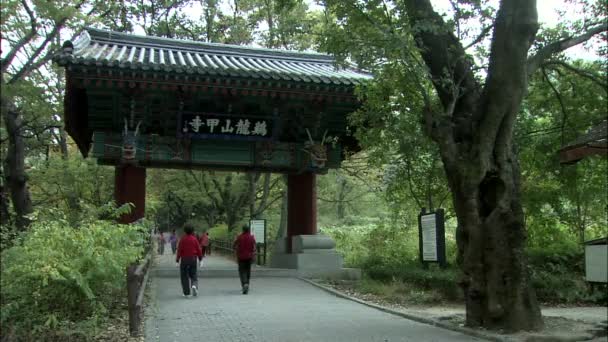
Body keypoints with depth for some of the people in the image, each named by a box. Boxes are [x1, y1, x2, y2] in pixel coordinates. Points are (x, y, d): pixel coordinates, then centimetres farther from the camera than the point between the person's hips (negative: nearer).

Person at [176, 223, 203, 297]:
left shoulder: (182, 239, -8)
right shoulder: (194, 239, -2)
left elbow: (179, 250, -9)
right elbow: (198, 250, -1)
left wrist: (177, 260, -4)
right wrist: (200, 259, 8)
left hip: (184, 260, -2)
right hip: (193, 259, 2)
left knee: (184, 276, 8)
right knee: (193, 275, 14)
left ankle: (186, 293, 6)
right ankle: (194, 285, -16)